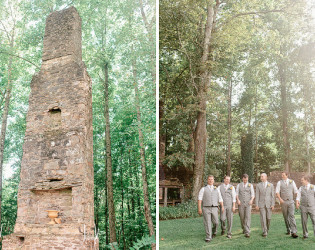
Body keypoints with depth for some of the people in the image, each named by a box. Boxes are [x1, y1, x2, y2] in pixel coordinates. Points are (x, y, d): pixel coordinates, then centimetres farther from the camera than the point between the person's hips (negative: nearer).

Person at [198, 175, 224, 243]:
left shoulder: (217, 189, 14)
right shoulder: (203, 189, 5)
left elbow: (220, 199, 9)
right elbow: (200, 199, -3)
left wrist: (222, 206, -7)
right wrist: (199, 208, -13)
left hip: (214, 209, 2)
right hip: (206, 208, -2)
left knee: (215, 222, 1)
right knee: (207, 223, -5)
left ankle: (214, 231, 32)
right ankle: (208, 238, 1)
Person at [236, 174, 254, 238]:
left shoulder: (250, 185, 8)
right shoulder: (239, 185, 10)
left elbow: (253, 194, 3)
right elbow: (236, 193, 4)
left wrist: (251, 200, -16)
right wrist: (238, 199, -14)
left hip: (248, 204, -1)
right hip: (241, 204, 1)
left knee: (248, 217, -11)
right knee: (242, 217, 5)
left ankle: (247, 232, -14)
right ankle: (244, 229, 29)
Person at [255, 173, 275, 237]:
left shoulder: (271, 185, 3)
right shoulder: (258, 185, 2)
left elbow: (272, 195, 2)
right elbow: (257, 196, 0)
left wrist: (273, 205, -6)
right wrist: (256, 205, -6)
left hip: (268, 204, 1)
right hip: (261, 204, -1)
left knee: (268, 218, 4)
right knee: (263, 218, -6)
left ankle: (267, 228, 31)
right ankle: (264, 232, -2)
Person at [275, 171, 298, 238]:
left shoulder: (292, 182, 7)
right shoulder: (279, 182, 3)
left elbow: (295, 191, 8)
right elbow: (277, 192, -4)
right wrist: (280, 199, -20)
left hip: (291, 201, 0)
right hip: (283, 202, 1)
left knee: (291, 216, -12)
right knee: (286, 217, 7)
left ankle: (293, 232, -17)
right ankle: (288, 230, 22)